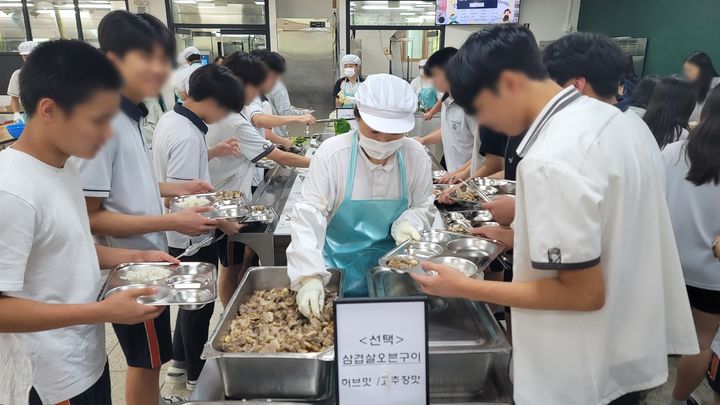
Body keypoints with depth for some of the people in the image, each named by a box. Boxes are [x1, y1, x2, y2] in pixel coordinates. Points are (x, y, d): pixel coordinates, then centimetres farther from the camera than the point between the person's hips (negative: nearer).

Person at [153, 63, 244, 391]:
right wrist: (220, 223, -18)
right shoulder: (187, 136, -27)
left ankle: (180, 360, 41)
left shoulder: (170, 119, 3)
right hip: (192, 238, -9)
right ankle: (196, 374, 28)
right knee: (200, 302, 9)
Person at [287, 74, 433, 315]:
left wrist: (407, 223, -16)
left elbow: (421, 207, 8)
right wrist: (310, 277, -32)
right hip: (338, 265, -2)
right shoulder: (332, 153, -17)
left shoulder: (417, 158, -7)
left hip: (392, 262, 2)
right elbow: (308, 216, -21)